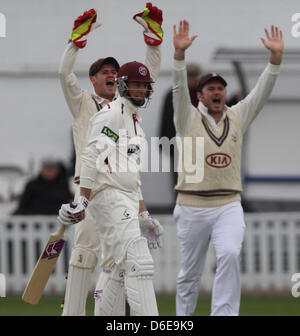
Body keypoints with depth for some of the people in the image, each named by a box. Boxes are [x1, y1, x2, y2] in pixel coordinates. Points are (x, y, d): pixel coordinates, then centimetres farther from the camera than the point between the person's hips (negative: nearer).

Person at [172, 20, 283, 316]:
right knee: (189, 272, 6)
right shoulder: (189, 119, 2)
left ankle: (224, 315, -26)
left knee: (229, 255, -25)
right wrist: (179, 53, -29)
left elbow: (262, 91, 1)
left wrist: (275, 56, -13)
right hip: (192, 207, -1)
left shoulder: (237, 117, 10)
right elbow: (179, 88, -14)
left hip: (228, 206, 1)